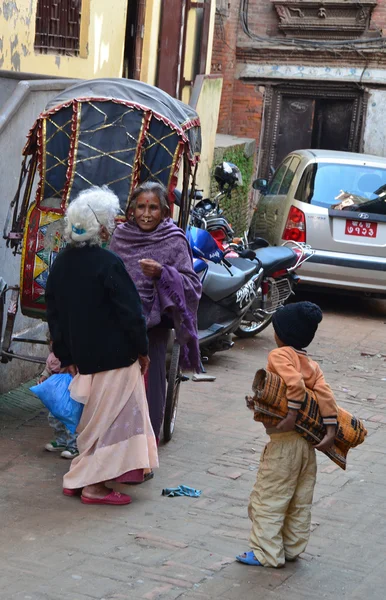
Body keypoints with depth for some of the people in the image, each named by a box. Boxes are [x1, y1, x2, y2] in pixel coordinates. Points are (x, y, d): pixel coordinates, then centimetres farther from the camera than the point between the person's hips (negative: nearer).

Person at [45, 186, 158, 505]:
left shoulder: (61, 263, 4)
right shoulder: (108, 264, -19)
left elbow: (54, 314, 9)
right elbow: (130, 312, -17)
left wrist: (67, 357, 17)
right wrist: (142, 349, -3)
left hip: (83, 356, 7)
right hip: (117, 356, -7)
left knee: (101, 418, 20)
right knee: (110, 418, 3)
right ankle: (93, 485, 6)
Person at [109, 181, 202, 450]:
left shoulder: (174, 242, -5)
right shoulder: (121, 235, 6)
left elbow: (192, 285, -9)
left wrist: (162, 273, -23)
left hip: (153, 324, -3)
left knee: (149, 387, -1)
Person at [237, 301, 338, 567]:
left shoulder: (279, 355, -10)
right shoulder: (313, 365, 9)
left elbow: (295, 384, -27)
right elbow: (325, 394, -3)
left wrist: (292, 415, -26)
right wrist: (331, 430, -8)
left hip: (284, 439, -8)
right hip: (308, 442, 8)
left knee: (268, 498, 2)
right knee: (301, 500, 16)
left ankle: (267, 553, 4)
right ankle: (293, 547, 25)